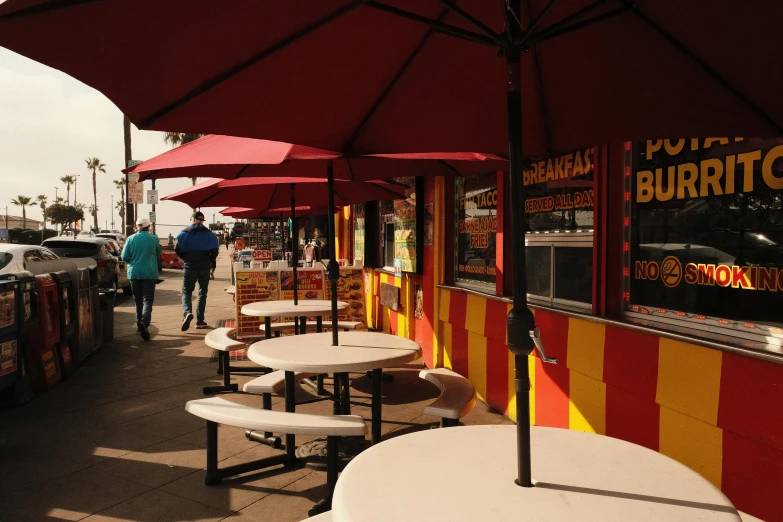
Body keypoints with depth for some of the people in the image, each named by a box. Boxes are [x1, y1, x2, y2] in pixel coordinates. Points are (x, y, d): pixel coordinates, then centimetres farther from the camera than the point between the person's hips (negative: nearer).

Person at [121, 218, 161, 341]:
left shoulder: (131, 239, 0)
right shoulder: (154, 238, -2)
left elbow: (125, 257, 0)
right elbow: (158, 255, 10)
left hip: (134, 273, 2)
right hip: (150, 273, -2)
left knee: (138, 300, 14)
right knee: (148, 299, -3)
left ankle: (140, 324, 20)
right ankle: (145, 322, -24)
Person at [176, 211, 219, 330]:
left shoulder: (185, 233, 1)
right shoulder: (209, 234, 3)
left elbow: (177, 249, -5)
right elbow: (214, 251, -4)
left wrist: (186, 258, 11)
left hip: (189, 266, -1)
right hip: (204, 267, 1)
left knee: (186, 291, 6)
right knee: (202, 293, 10)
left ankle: (187, 312, -22)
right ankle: (200, 321, 9)